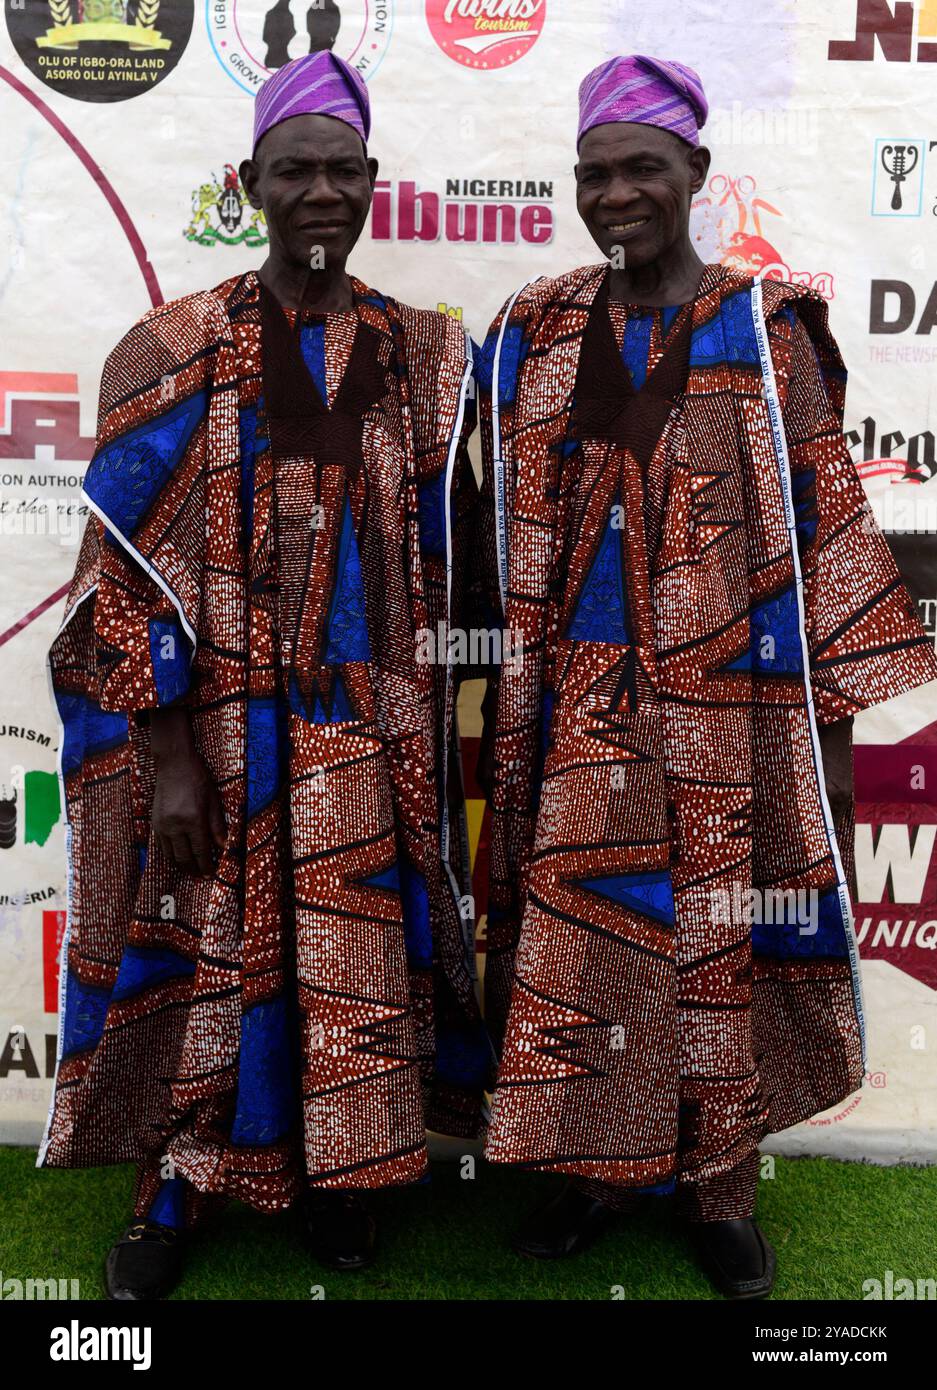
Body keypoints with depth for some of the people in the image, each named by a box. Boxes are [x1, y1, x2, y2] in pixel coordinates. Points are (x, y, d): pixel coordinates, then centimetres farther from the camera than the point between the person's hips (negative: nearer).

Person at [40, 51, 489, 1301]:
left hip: (368, 729, 2)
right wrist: (167, 756, -10)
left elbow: (445, 554, 8)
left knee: (354, 952, 11)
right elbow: (128, 568, -5)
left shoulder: (422, 355, 5)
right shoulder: (171, 352, -2)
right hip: (217, 727, -2)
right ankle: (178, 1185, 31)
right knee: (208, 953, 8)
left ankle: (332, 1166, 34)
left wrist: (432, 725, 4)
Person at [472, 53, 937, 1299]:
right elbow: (504, 541, 8)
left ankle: (721, 1185, 28)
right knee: (578, 935, 6)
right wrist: (506, 716, 5)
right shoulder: (532, 334, 6)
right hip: (579, 715, 2)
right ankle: (596, 1163, 29)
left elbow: (828, 528, -1)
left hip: (734, 708, -1)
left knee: (726, 941, 7)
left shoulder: (769, 329, 1)